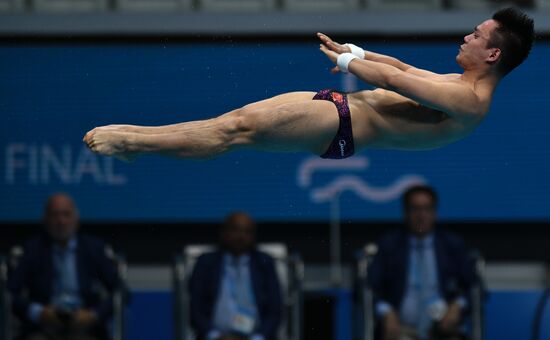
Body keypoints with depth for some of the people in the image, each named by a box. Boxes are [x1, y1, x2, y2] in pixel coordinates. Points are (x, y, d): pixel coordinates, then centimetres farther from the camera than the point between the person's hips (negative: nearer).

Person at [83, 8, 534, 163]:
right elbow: (403, 69, 25)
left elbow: (392, 79, -18)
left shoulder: (470, 102, -17)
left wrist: (346, 61, -6)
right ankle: (131, 137, 3)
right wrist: (358, 54, 13)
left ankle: (128, 142, -12)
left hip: (342, 128, -10)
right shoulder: (461, 84, 15)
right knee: (235, 118, 2)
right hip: (342, 107, 10)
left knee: (238, 128, -15)